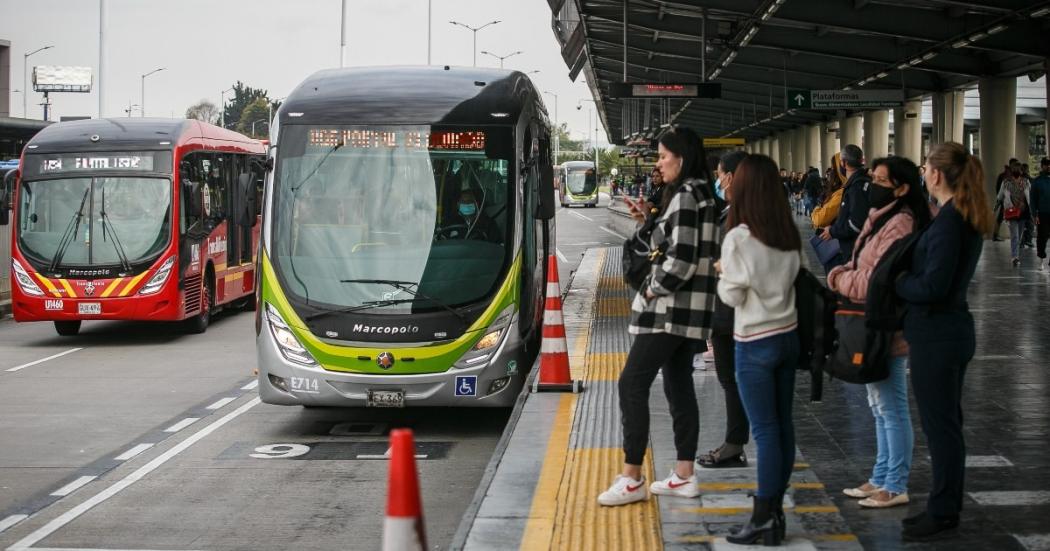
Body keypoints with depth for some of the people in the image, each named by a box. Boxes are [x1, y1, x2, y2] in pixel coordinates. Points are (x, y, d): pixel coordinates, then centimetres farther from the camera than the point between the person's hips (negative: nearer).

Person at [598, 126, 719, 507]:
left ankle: (631, 479, -7)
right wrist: (648, 220, 8)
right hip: (688, 311, 10)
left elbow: (681, 259, -23)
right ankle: (684, 476, 15)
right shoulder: (701, 196, 15)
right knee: (679, 387, 12)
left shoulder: (685, 197, -17)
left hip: (670, 309, -10)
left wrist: (652, 289, -12)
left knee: (632, 384, -8)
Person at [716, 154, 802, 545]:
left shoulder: (739, 238, -16)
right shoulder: (789, 234, 3)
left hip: (755, 343, -6)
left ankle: (764, 519, -1)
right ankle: (776, 511, 17)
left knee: (765, 431, -5)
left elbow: (732, 295, -10)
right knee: (783, 425, 10)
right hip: (788, 334, 6)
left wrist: (722, 272, 7)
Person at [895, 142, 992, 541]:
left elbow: (932, 286, -25)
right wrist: (908, 278, 7)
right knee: (947, 422, 18)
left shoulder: (948, 223, -22)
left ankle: (943, 514, 9)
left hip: (936, 335, -10)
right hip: (953, 328, 10)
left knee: (940, 425, 0)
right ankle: (946, 505, 28)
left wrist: (898, 283, -9)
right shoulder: (968, 219, 9)